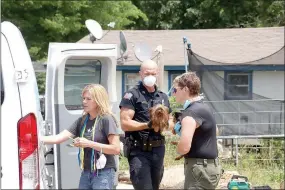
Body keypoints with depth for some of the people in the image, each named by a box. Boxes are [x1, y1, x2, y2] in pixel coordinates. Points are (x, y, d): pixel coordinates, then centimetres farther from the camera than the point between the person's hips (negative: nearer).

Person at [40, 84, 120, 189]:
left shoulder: (106, 119, -10)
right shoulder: (82, 121, 7)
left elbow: (116, 149, -16)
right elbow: (59, 138, 2)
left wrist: (89, 143, -19)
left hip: (103, 173, -6)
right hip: (86, 173, 7)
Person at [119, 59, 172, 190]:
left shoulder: (163, 97, 14)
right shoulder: (132, 95, -5)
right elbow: (125, 124, -12)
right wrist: (147, 125, -22)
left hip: (158, 150, 6)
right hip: (139, 151, -6)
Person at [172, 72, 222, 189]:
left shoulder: (192, 113, -19)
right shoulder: (202, 107, 13)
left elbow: (184, 147, -29)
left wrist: (178, 150, -6)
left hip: (200, 167, -10)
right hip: (208, 165, 10)